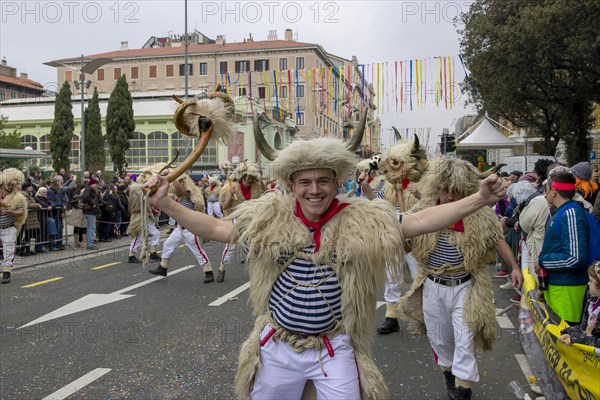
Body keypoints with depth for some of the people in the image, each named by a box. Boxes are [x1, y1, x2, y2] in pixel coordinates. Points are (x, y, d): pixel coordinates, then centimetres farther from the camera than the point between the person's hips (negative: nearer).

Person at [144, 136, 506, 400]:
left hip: (335, 348, -1)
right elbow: (214, 228, -1)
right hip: (277, 345, 2)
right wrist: (165, 203, -9)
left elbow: (420, 221, -11)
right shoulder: (269, 219, -6)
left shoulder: (363, 221, -9)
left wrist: (480, 199, -17)